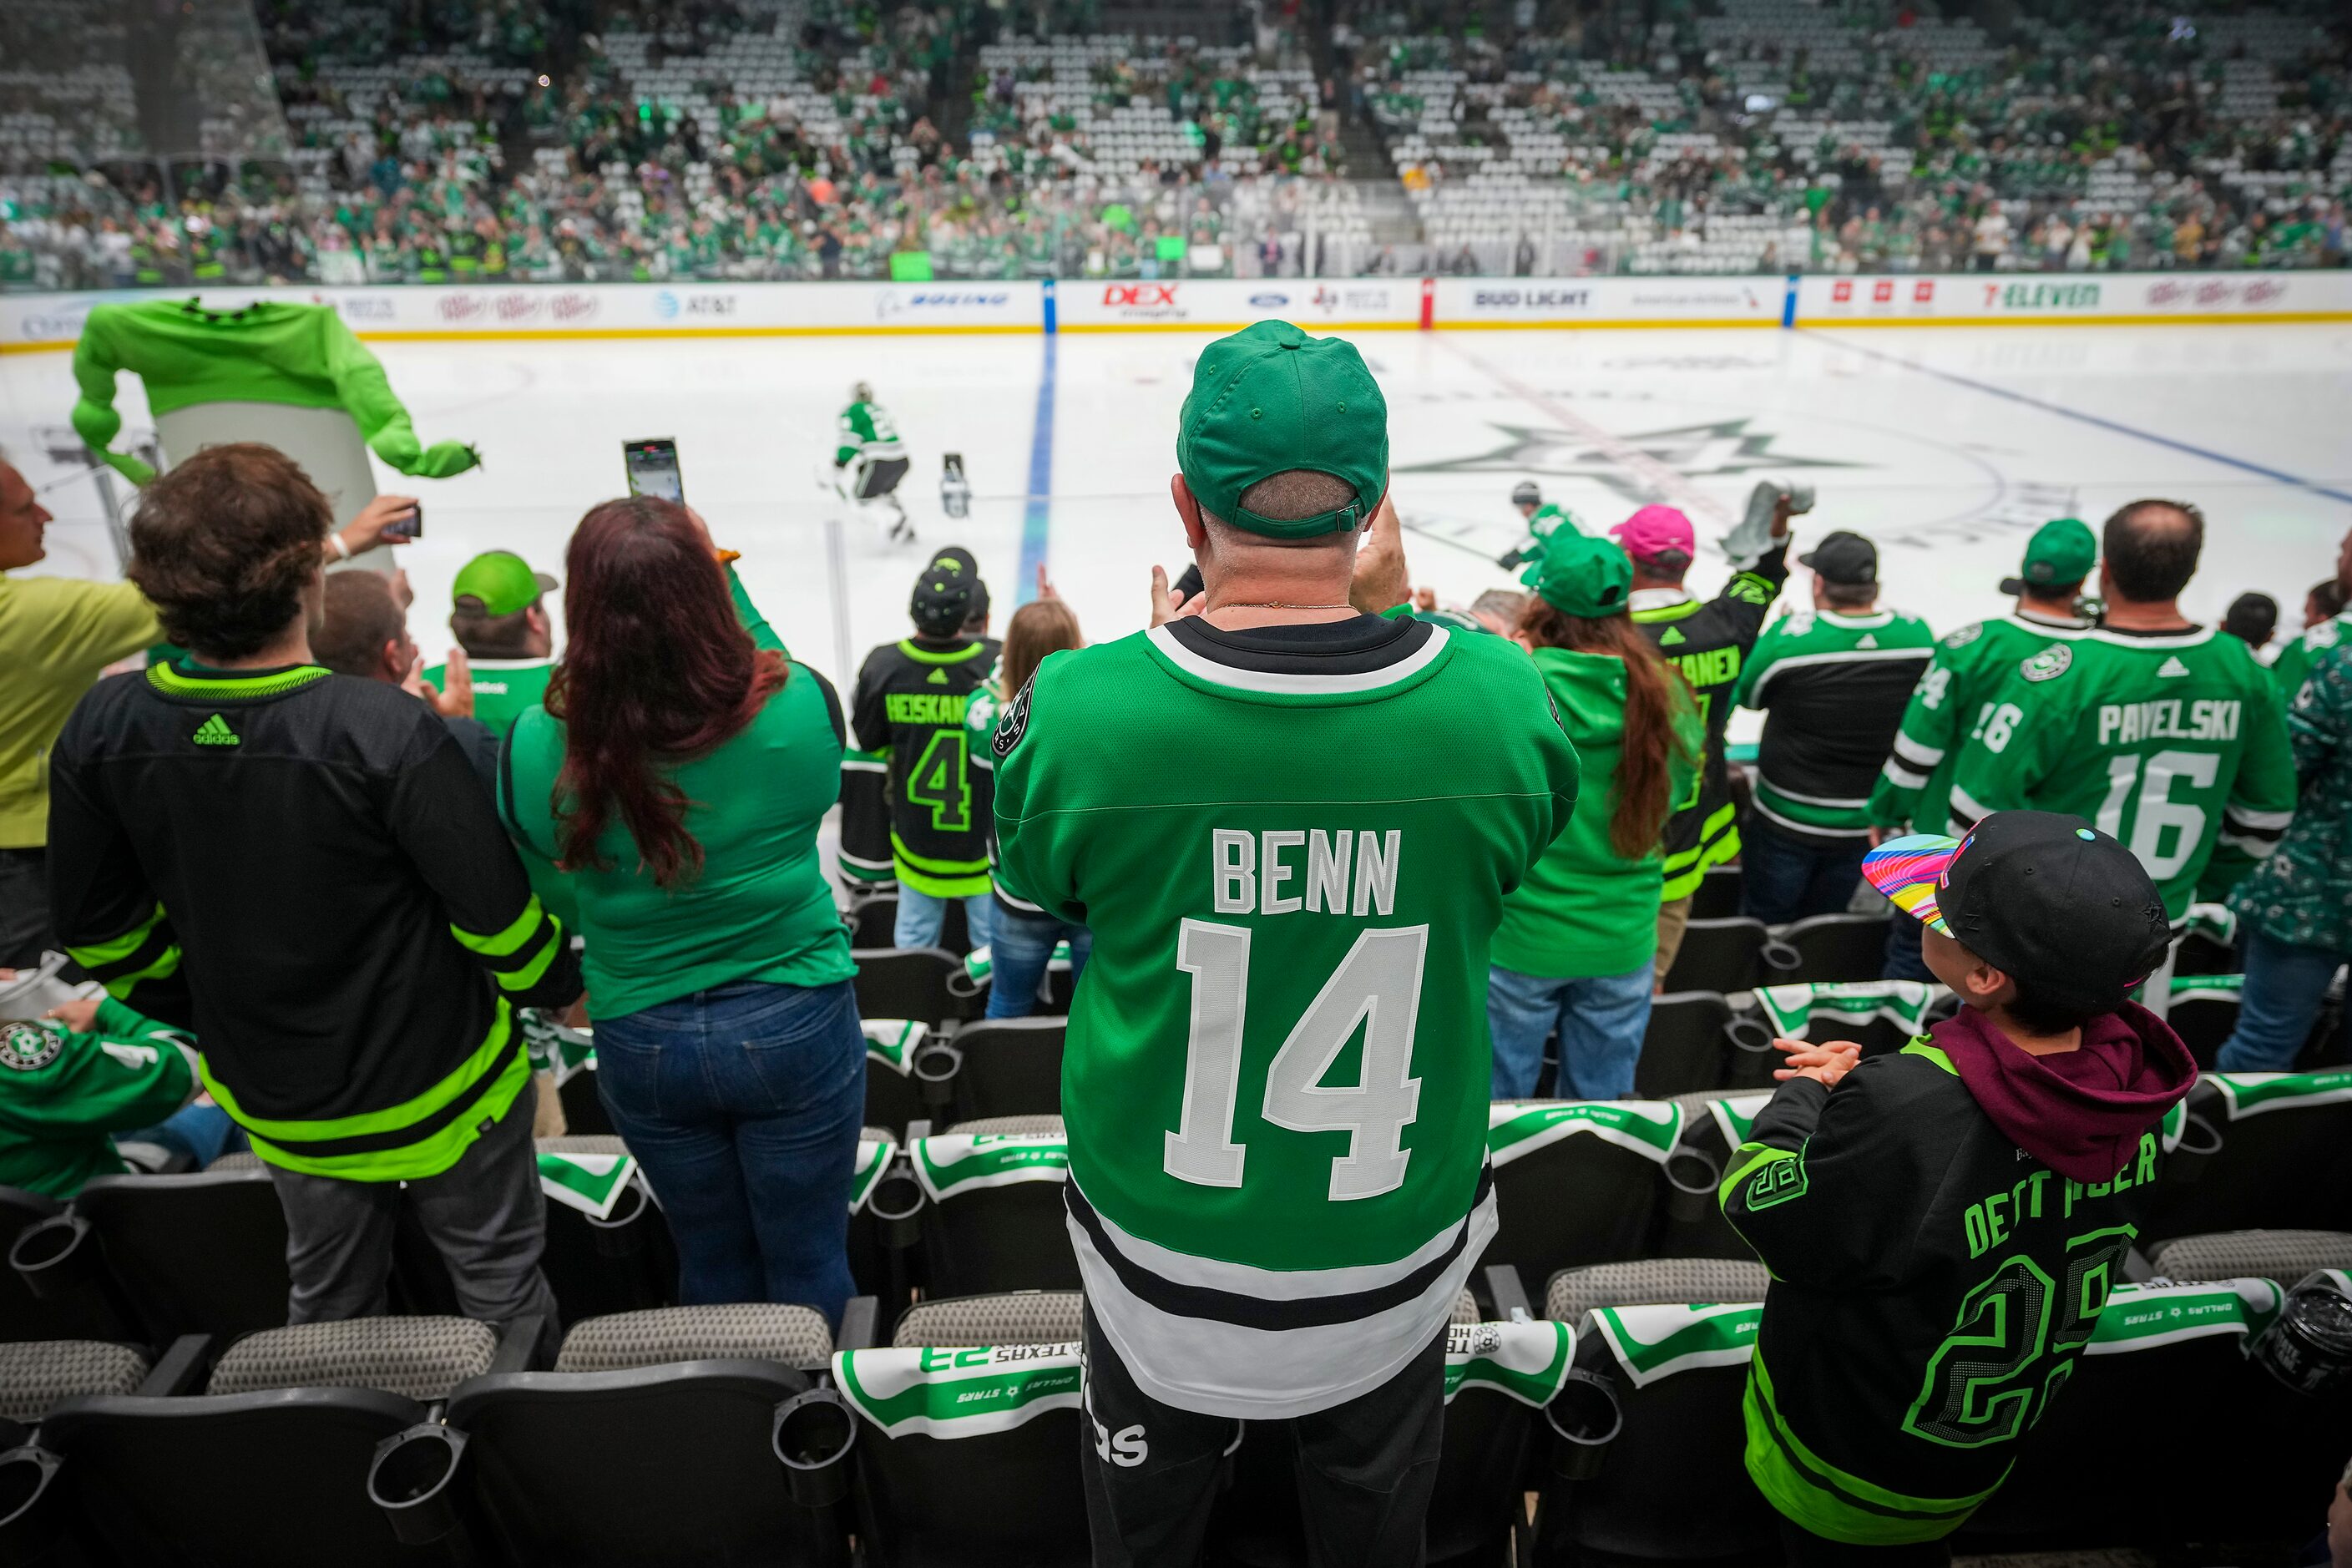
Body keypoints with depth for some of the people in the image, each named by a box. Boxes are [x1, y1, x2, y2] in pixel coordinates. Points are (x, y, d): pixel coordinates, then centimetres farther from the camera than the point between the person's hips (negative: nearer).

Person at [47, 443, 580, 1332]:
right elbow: (498, 914, -23)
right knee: (500, 1285, 19)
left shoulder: (102, 731, -13)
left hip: (274, 1098, 5)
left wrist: (206, 1016, 16)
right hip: (436, 1084, -4)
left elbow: (100, 931, 0)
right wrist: (559, 983, -2)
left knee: (328, 1302, 28)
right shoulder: (387, 732, -30)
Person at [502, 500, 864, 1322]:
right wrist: (723, 581, 7)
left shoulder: (541, 746, -18)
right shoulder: (802, 707, -21)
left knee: (711, 1261, 24)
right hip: (795, 1026, -1)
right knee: (807, 1261, 18)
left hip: (640, 1043, 2)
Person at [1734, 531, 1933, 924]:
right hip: (1865, 827, 4)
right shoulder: (1919, 636, -10)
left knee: (1765, 924, 14)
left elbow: (1748, 695, -4)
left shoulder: (1788, 637, -22)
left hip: (1786, 823, -4)